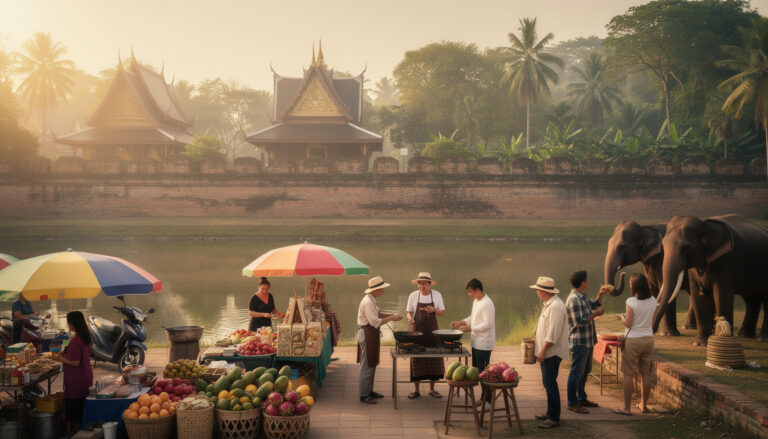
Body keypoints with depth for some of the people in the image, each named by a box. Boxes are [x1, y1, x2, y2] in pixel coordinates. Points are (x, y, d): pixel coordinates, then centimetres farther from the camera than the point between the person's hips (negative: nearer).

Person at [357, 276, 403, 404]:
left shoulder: (372, 301, 12)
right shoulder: (367, 302, -21)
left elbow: (377, 314, 23)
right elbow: (375, 321, -25)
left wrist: (391, 315, 10)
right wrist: (391, 318, -18)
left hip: (373, 335, 11)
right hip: (367, 334, -11)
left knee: (372, 365, 17)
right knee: (367, 366, -5)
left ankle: (369, 391, 27)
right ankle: (364, 395, 1)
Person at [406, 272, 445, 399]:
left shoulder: (437, 295, 1)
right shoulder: (413, 296, 0)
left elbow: (442, 312, 4)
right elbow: (408, 311, 6)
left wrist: (434, 310, -16)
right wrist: (410, 318, -16)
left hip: (432, 331, 1)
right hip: (417, 330, -1)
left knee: (434, 358, 1)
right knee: (416, 359, 0)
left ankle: (432, 389, 15)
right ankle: (416, 390, 10)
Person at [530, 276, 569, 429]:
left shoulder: (556, 306, -20)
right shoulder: (548, 304, 14)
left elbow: (553, 335, -24)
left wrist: (543, 351, -20)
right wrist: (537, 342, 22)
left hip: (552, 353, -10)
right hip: (546, 352, 10)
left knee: (550, 384, -7)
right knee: (548, 383, 16)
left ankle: (554, 418, -3)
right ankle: (550, 413, 27)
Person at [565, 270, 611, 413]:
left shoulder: (582, 297, 12)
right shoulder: (573, 300, -20)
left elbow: (594, 305, 28)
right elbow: (579, 321, -24)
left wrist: (601, 294, 12)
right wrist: (595, 314, -14)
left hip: (588, 341, 10)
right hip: (579, 342, -10)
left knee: (585, 371, 18)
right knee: (576, 372, -5)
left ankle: (581, 399, 30)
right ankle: (572, 403, 1)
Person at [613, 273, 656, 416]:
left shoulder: (631, 302, -16)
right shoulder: (653, 301, 1)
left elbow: (628, 323, -14)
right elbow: (652, 323, 8)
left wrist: (621, 317, 5)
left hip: (633, 340, -6)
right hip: (648, 339, 6)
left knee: (628, 375, 1)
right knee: (645, 374, 14)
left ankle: (627, 408, 3)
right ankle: (644, 405, 23)